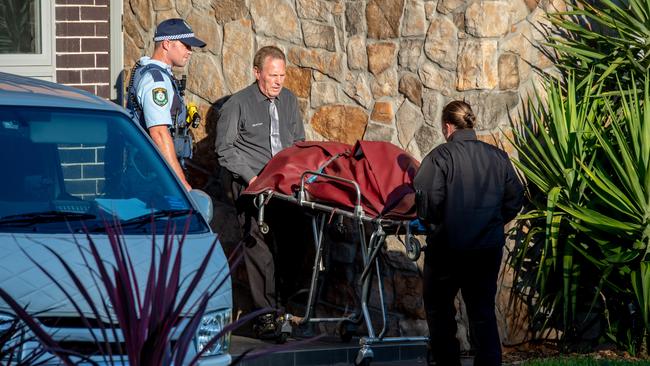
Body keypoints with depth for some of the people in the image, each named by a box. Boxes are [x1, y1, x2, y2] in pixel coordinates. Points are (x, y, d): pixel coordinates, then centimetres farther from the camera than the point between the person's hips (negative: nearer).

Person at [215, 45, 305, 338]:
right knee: (259, 246, -9)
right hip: (251, 185, -5)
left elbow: (299, 141, 21)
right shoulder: (238, 104, -3)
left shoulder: (289, 100, 12)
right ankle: (265, 314, -7)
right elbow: (225, 148, -2)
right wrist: (250, 177, -10)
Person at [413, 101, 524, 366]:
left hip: (448, 247, -4)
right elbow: (515, 198, 6)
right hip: (489, 248, 4)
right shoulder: (498, 157, 2)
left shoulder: (440, 156, -12)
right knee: (484, 312, 9)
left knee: (439, 309, 14)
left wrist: (429, 224, 0)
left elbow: (428, 198, -19)